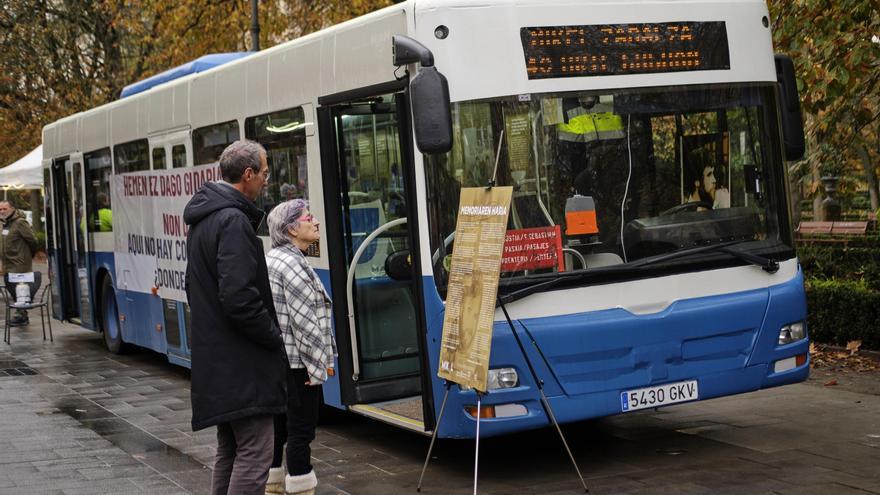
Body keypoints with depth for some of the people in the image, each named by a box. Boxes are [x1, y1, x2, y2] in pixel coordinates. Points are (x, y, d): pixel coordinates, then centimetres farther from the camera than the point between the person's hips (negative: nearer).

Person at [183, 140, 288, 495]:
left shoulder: (203, 219, 15)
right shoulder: (234, 221, -17)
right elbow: (239, 298, -24)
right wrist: (274, 336, -12)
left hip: (216, 357, 10)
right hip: (241, 362, -10)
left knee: (229, 449, 16)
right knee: (255, 452, -8)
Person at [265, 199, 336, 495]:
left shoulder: (272, 258, 15)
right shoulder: (293, 265, -17)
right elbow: (306, 322, -19)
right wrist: (320, 364, -13)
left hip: (275, 360, 10)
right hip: (297, 363, -10)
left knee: (279, 425, 15)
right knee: (302, 428, -3)